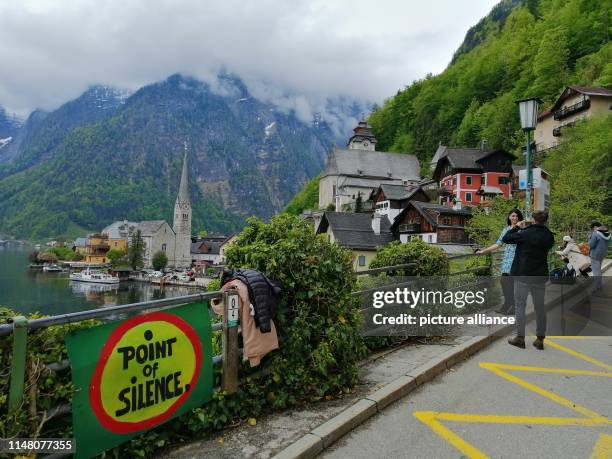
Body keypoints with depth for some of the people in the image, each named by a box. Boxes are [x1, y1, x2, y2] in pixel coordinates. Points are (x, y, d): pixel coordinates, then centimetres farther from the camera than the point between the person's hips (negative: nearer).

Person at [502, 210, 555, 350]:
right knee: (540, 307, 12)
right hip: (540, 276, 5)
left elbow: (505, 239, -10)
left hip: (522, 275, -4)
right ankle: (540, 339, 18)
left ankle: (520, 337, 9)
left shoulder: (525, 233, -16)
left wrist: (516, 227, 4)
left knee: (520, 305, 6)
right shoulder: (549, 236, 0)